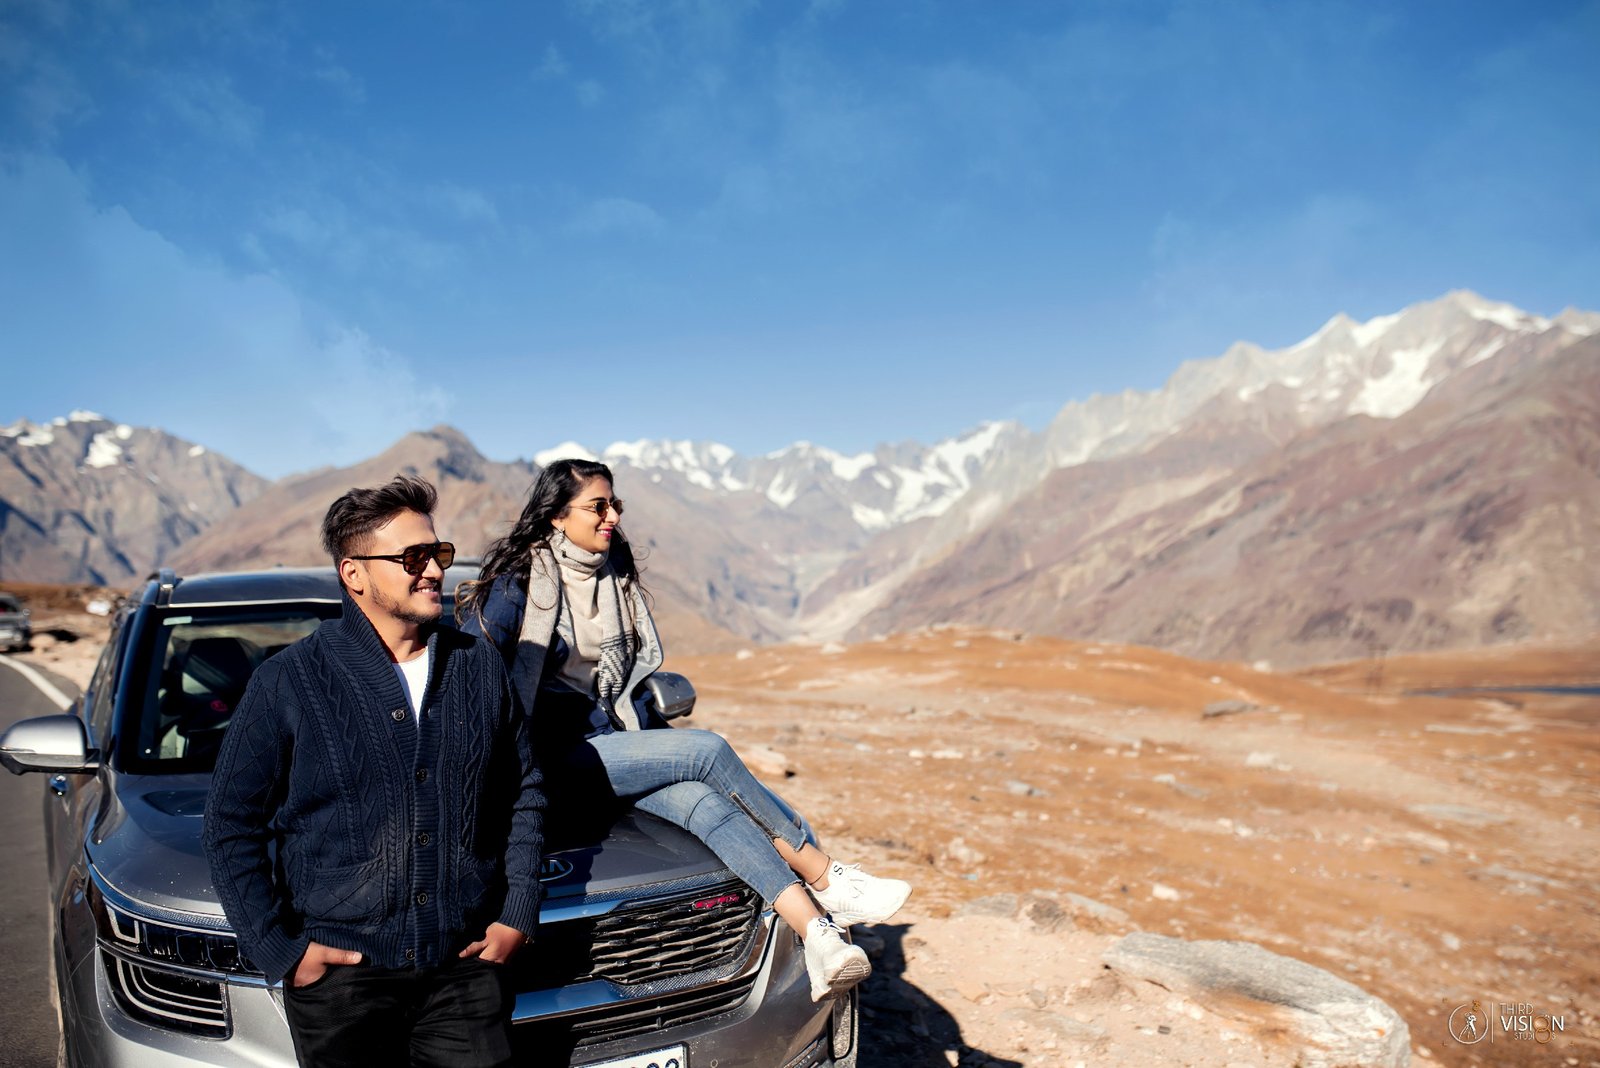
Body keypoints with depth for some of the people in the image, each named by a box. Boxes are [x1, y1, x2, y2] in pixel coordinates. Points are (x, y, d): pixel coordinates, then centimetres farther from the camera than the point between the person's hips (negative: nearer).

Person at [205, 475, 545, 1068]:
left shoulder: (479, 665, 4)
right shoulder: (290, 680, -5)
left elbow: (524, 792, 11)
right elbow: (232, 824, -1)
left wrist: (518, 913, 5)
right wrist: (280, 950, -5)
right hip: (341, 975, -2)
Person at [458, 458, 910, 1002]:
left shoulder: (616, 577, 14)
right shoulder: (517, 583, -8)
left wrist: (650, 733, 12)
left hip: (613, 741, 6)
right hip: (555, 758, -6)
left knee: (703, 803, -25)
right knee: (709, 750, -23)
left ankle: (817, 937, -36)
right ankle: (826, 881, -14)